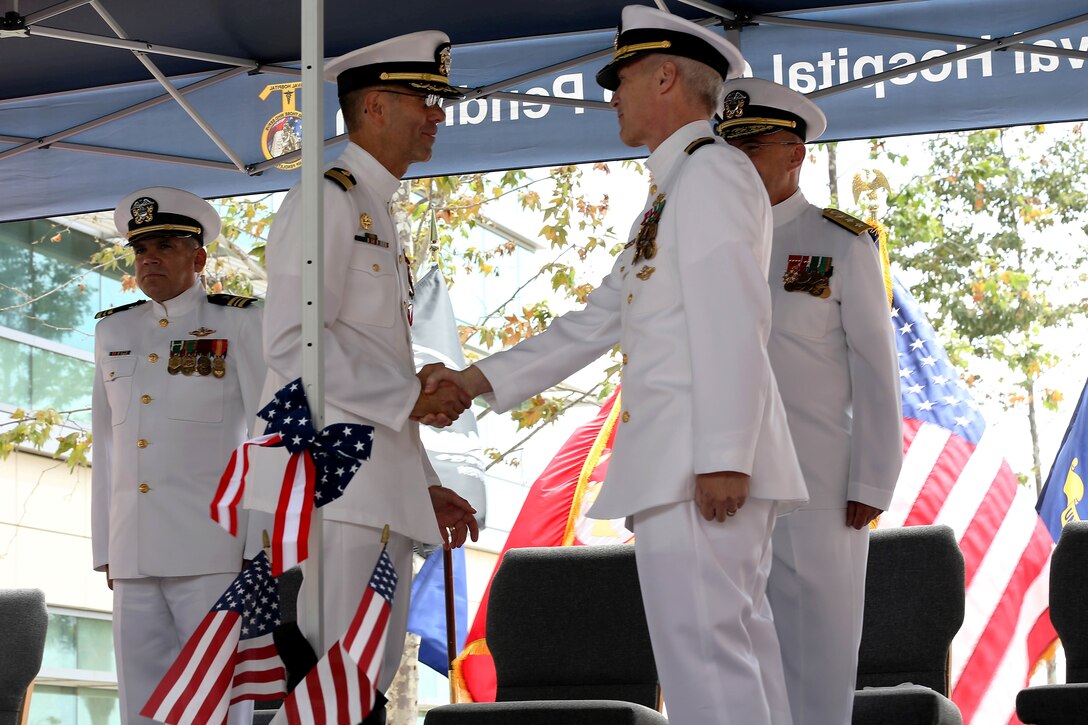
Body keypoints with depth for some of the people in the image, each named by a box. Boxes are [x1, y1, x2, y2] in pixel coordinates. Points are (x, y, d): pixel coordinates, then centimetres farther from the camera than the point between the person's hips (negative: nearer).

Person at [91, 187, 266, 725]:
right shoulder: (112, 331, 17)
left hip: (210, 550, -4)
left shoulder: (237, 323, 4)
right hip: (133, 554, 4)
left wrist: (263, 550, -7)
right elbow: (106, 447, 18)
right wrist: (104, 550, 13)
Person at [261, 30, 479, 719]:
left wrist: (425, 486, 20)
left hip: (384, 491, 10)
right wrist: (410, 396, -17)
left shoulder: (380, 216, 24)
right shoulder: (328, 201, -5)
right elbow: (294, 340, -17)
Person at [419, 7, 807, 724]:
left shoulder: (711, 170, -6)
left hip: (700, 460, -10)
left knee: (702, 645, -12)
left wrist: (723, 456, -24)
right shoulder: (672, 189, 26)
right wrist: (478, 378, 20)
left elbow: (731, 321, -17)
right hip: (676, 460, 10)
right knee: (736, 643, 10)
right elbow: (597, 322, 25)